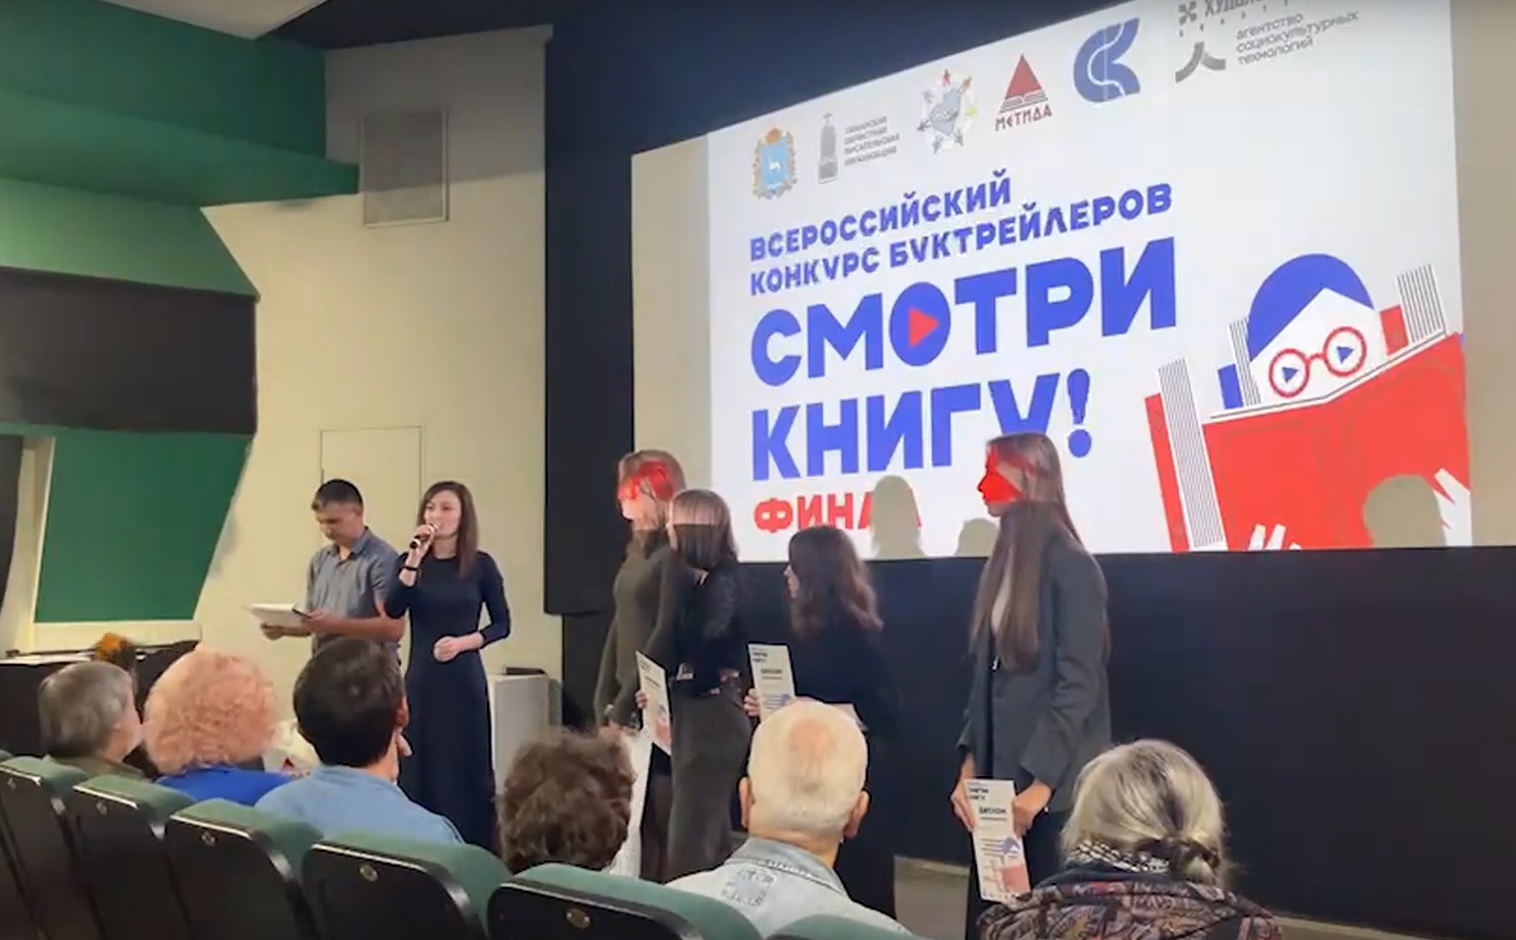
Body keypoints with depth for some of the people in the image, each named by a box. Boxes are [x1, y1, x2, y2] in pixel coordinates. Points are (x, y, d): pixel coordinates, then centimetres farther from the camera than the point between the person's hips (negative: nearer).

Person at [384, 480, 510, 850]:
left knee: (465, 767, 3)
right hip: (421, 680, 2)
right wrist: (416, 557, -18)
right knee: (419, 768, 4)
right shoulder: (410, 561, 4)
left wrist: (465, 642, -13)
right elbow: (392, 612, -13)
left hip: (464, 680, -2)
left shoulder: (481, 564, -1)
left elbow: (502, 625, 2)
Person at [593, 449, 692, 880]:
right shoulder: (637, 549, 14)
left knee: (662, 820, -2)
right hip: (627, 702, 8)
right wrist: (605, 703, 5)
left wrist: (623, 708, -13)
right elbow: (620, 627, 13)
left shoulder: (674, 554, -11)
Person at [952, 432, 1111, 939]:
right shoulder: (1002, 564, 11)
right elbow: (986, 675, 11)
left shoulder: (1071, 567, -11)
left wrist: (1040, 783, -17)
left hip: (1052, 788, -7)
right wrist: (970, 768, 5)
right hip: (998, 777, 7)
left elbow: (1078, 685, -15)